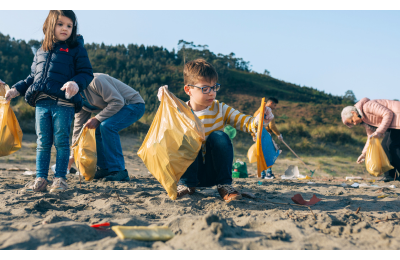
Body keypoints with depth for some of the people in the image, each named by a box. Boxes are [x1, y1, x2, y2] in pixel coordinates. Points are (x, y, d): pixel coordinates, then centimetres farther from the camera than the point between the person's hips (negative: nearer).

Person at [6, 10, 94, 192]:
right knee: (43, 143, 7)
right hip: (42, 104, 5)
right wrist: (17, 89, 18)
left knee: (61, 141, -1)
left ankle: (60, 178, 8)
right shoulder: (41, 52, 19)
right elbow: (33, 77, 26)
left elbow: (86, 73, -5)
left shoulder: (76, 50, 4)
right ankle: (40, 179, 13)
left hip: (64, 104, -4)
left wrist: (76, 83, -24)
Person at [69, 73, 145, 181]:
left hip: (134, 105, -9)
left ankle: (118, 170, -23)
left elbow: (117, 101, -27)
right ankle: (105, 168, 7)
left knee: (106, 126, -26)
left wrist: (97, 119, -24)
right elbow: (78, 128, 9)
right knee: (98, 129, -2)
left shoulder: (95, 81, -24)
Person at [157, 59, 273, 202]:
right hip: (189, 171, -2)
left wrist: (259, 120, -32)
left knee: (219, 137, -24)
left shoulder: (220, 109, -3)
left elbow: (245, 123, -10)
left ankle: (224, 185, -10)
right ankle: (187, 184, -8)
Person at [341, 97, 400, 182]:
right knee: (385, 145, 6)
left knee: (392, 145, -15)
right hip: (392, 124, 10)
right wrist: (364, 153, 13)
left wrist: (379, 131, -26)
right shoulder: (364, 120, 13)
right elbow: (371, 136, 18)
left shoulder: (367, 106, -17)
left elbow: (388, 114, -22)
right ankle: (390, 174, 8)